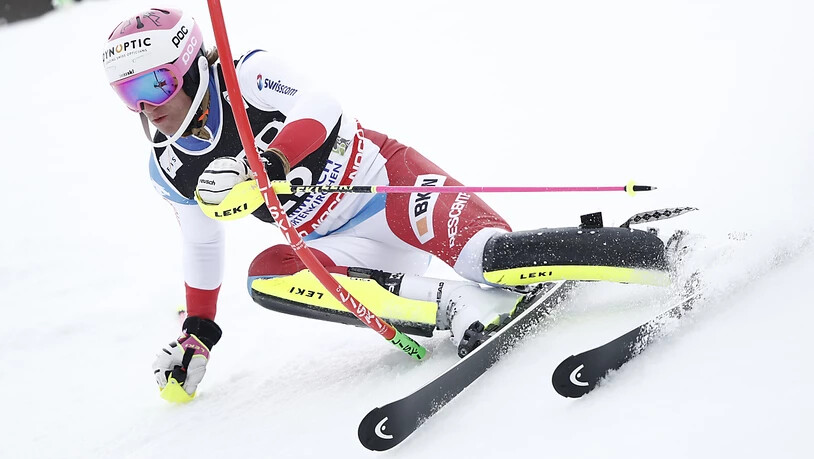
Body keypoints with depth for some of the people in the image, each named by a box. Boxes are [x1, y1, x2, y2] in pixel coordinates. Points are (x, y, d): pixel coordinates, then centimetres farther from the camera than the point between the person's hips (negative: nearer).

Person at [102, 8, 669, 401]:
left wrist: (259, 170, -42)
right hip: (342, 244, 6)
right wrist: (197, 333, 21)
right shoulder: (170, 170, 6)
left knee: (496, 260, -29)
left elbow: (322, 114, -28)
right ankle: (455, 305, -30)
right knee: (266, 274, -24)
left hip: (384, 179, -6)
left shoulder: (246, 76, -13)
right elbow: (203, 246, 20)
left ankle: (664, 256, -19)